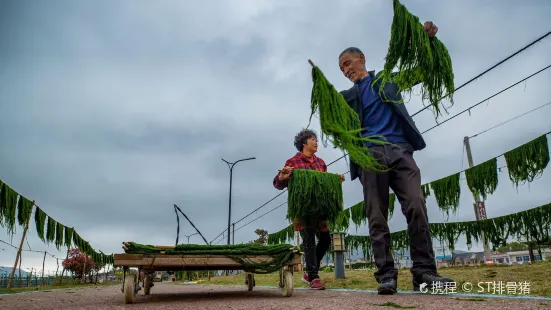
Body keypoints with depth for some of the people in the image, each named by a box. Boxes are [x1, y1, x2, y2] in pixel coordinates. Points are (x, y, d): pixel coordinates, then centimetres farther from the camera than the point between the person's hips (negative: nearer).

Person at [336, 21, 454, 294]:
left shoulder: (387, 78, 20)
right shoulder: (348, 96, 19)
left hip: (400, 151, 0)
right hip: (370, 156, 1)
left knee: (417, 208, -13)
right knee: (377, 219, -6)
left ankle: (424, 271, -7)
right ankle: (386, 275, -2)